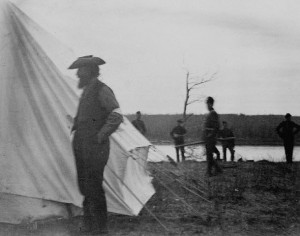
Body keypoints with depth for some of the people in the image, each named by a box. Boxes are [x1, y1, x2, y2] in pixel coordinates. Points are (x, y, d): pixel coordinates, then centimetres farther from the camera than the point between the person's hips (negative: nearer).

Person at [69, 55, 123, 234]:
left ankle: (100, 226, 3)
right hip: (81, 146, 9)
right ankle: (89, 223, 22)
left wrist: (100, 136, -18)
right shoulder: (87, 90, 17)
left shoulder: (102, 90, -11)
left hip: (94, 148, -9)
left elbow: (117, 116, -21)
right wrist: (75, 127, 19)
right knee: (85, 186, 12)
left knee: (93, 186, -7)